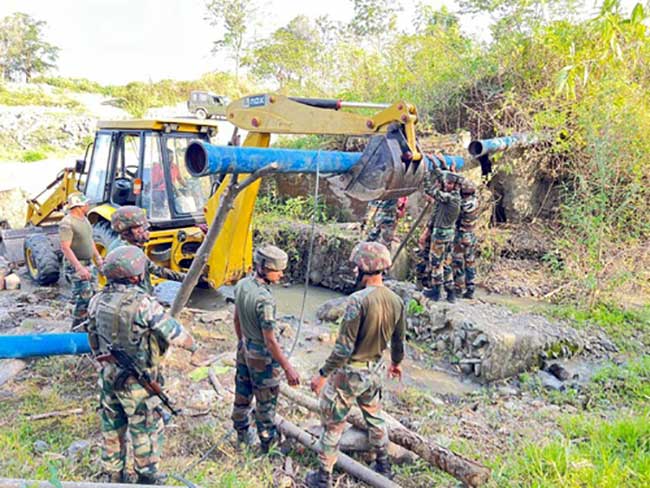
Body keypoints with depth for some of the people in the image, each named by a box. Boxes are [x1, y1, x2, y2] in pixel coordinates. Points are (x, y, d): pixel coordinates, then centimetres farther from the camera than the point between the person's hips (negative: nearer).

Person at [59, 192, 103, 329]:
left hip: (87, 263, 9)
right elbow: (65, 248, -25)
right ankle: (77, 328, 1)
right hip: (75, 265, -9)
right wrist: (79, 268, -30)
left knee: (91, 295, 16)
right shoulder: (67, 223, -20)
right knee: (84, 297, -11)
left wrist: (98, 258, 16)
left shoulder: (84, 219, 9)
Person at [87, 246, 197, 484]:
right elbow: (175, 333, -18)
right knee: (146, 429, 14)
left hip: (107, 377, 6)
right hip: (135, 382, -6)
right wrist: (192, 344, 3)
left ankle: (112, 476, 38)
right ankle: (148, 477, 29)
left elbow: (93, 336, 5)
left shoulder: (98, 300, -6)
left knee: (112, 429, 22)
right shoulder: (143, 304, -26)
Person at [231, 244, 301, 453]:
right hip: (262, 355, -8)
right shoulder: (264, 299, -32)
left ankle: (242, 433, 43)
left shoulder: (241, 285, -6)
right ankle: (268, 442, 29)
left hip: (244, 349, 8)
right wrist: (288, 368, -20)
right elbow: (270, 341, -27)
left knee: (242, 393, 23)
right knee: (265, 401, 11)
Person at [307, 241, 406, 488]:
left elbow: (344, 346, -25)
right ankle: (384, 466, 44)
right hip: (374, 371, 7)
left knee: (332, 425, 11)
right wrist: (396, 363, 27)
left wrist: (323, 373, -15)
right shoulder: (396, 301, -5)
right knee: (374, 417, 28)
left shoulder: (358, 300, -27)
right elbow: (398, 341, 8)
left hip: (349, 373, -7)